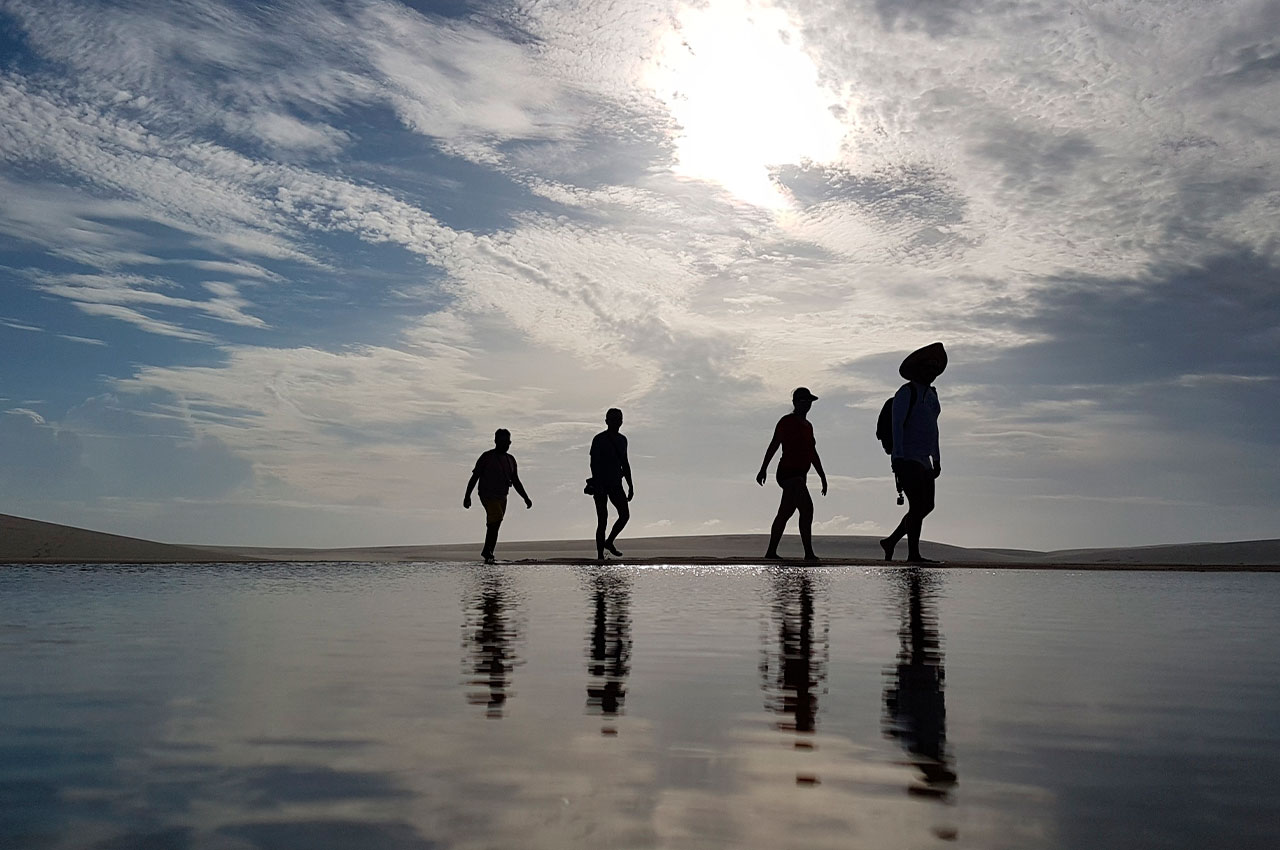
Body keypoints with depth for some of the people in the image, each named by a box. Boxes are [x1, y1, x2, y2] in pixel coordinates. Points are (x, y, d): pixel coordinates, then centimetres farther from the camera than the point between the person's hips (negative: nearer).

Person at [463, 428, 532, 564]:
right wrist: (467, 496, -11)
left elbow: (516, 481, 20)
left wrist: (526, 498, 12)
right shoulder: (487, 457, -4)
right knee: (496, 518, -24)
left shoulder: (510, 459, 14)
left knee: (494, 526, 5)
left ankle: (488, 555, 11)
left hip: (502, 497, 6)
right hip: (487, 495, -6)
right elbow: (474, 477, -4)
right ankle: (487, 550, -14)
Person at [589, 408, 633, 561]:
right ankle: (600, 555, 3)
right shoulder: (599, 440, -8)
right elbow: (593, 464, -12)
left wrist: (630, 486, 17)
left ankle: (609, 542, 15)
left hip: (616, 484, 6)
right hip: (601, 484, -6)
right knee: (602, 520, -4)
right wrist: (596, 485, -20)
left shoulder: (622, 440, 13)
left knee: (625, 515, -6)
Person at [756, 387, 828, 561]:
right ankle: (808, 553, -19)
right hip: (788, 473, -9)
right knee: (807, 508, -18)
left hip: (800, 475, 9)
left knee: (785, 513, 10)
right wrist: (763, 468, -18)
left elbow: (813, 454, 24)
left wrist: (823, 477, 21)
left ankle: (771, 552, 16)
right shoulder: (786, 421, -5)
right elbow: (773, 445, -11)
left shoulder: (808, 425, 19)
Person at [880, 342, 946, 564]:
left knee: (927, 506, 8)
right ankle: (913, 554, -7)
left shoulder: (931, 394, 18)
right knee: (918, 505, -13)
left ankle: (891, 542, 19)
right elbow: (897, 425, -15)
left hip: (923, 460, 9)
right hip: (907, 459, -9)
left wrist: (937, 460, 21)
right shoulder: (906, 392, -8)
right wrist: (897, 458, -23)